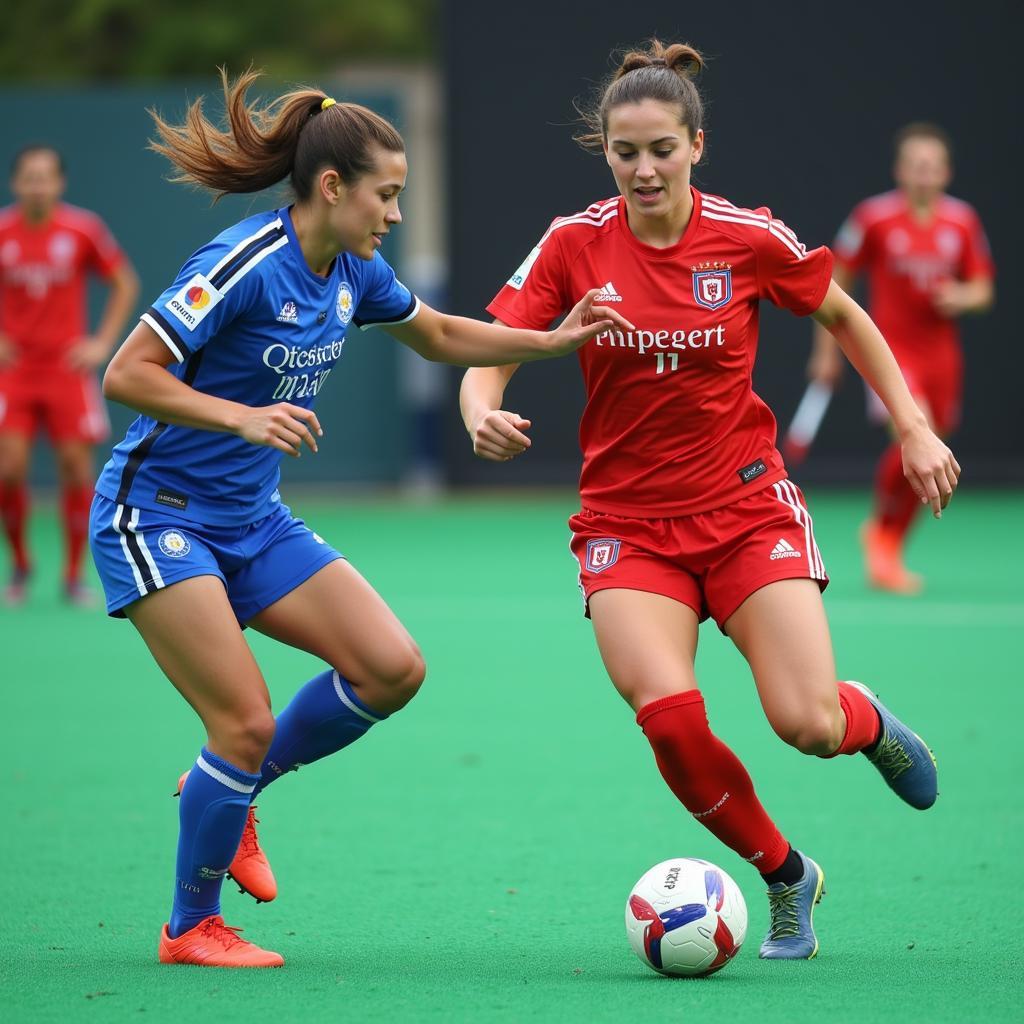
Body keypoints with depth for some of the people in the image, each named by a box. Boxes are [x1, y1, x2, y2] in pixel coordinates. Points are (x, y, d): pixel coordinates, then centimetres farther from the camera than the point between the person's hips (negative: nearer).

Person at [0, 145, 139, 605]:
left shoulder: (84, 230, -6)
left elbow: (125, 283, 6)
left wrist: (103, 342, -1)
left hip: (68, 368, 0)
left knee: (76, 466, -4)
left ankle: (74, 576, 10)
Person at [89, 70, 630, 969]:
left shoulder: (354, 274, 3)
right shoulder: (244, 266, -21)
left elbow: (441, 335, 22)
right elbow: (125, 375, -22)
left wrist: (555, 341, 10)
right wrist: (241, 417, -32)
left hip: (254, 521, 8)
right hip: (157, 515, -8)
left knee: (393, 668, -5)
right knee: (247, 723, -14)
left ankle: (230, 790, 15)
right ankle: (191, 929, 6)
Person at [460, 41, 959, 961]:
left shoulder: (749, 238, -7)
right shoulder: (574, 245, -7)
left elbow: (843, 316, 10)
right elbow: (489, 357, -6)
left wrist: (914, 428, 5)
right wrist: (484, 416, -29)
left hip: (747, 507, -1)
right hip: (628, 525, 1)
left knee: (808, 725, -16)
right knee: (669, 716, -23)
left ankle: (867, 719, 26)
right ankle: (786, 877, 4)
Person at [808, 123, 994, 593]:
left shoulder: (963, 221, 2)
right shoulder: (873, 216, -8)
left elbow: (983, 291, 10)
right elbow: (834, 282, 1)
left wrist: (963, 298, -14)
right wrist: (826, 351, 1)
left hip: (940, 356, 4)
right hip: (890, 348, -4)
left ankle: (889, 551, 28)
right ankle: (880, 528, -1)